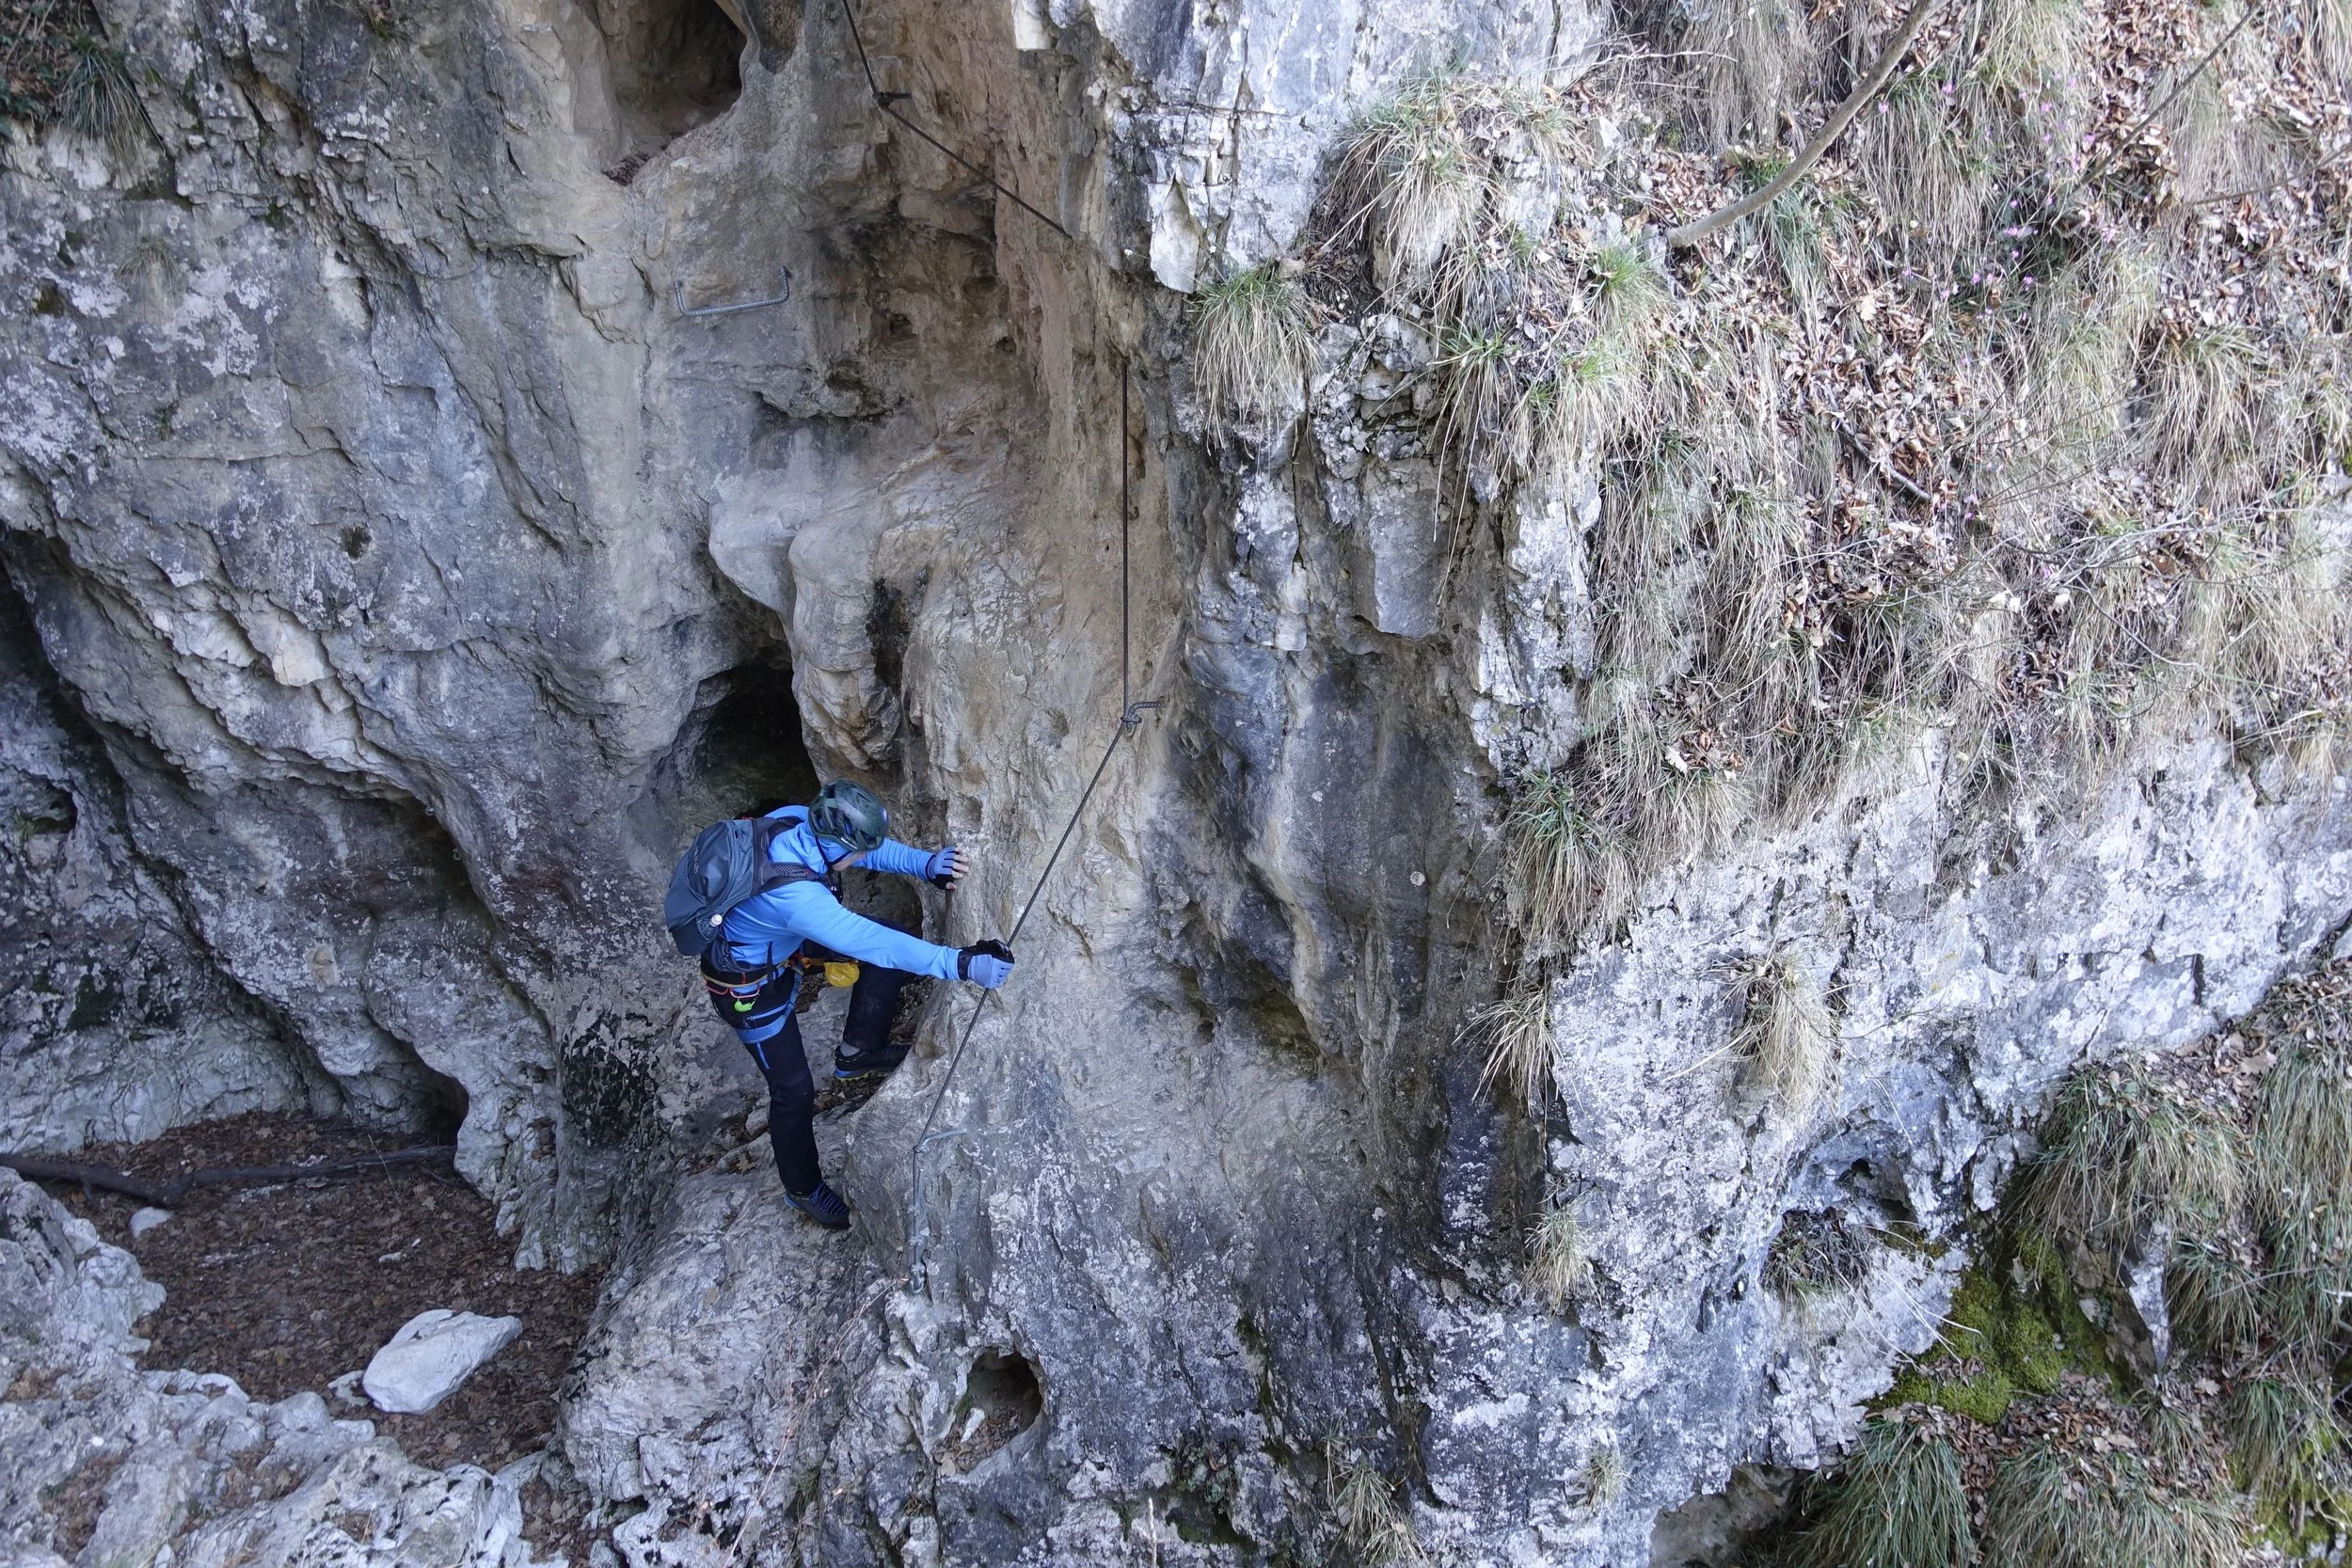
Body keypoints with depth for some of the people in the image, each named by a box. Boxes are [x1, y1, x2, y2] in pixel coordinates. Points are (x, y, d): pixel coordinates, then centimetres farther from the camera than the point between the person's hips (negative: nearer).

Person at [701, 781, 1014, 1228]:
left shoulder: (795, 820, -24)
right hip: (749, 984, -7)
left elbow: (870, 847, -9)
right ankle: (803, 1189, 34)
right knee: (793, 1091, 7)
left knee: (888, 945, -1)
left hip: (782, 939, 7)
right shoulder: (793, 896, -44)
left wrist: (926, 862, -26)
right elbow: (874, 942, -45)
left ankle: (859, 1053, 19)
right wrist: (961, 964, -45)